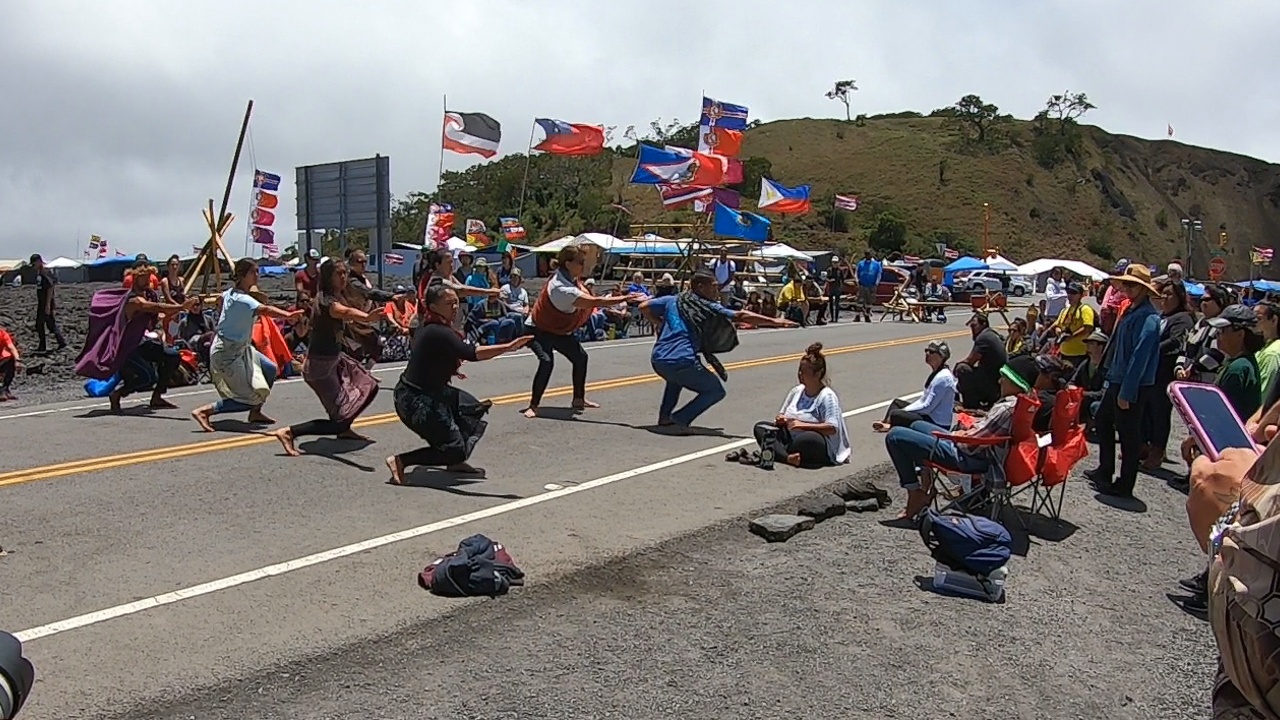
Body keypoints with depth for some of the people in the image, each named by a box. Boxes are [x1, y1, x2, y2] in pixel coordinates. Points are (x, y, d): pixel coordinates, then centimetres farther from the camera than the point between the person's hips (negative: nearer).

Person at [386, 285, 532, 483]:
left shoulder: (428, 326, 6)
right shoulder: (438, 332, -23)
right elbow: (472, 353, -38)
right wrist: (508, 347, -45)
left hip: (430, 393, 10)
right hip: (416, 401, -10)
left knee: (473, 409, 18)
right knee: (454, 450, -5)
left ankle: (456, 463, 25)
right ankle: (400, 460, -2)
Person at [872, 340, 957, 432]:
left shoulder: (942, 378, -21)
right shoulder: (936, 373, 10)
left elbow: (927, 407, -22)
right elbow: (924, 399, 15)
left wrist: (902, 411, -13)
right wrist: (903, 410, 5)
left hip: (938, 424, -11)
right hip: (931, 415, 11)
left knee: (895, 414, -23)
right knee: (896, 402, 17)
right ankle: (887, 425, 0)